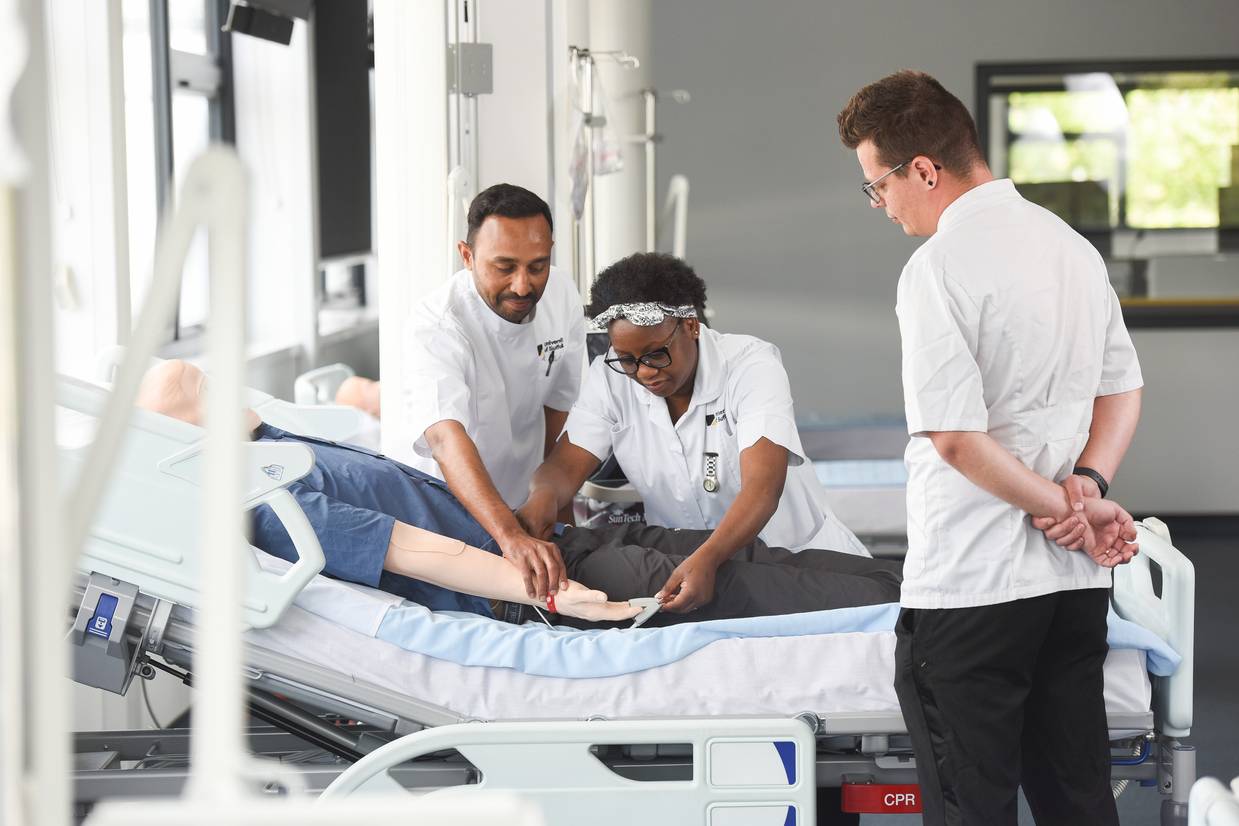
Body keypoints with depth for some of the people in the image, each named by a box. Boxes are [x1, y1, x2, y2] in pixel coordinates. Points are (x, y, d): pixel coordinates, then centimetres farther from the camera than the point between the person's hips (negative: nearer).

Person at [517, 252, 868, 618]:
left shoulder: (751, 365, -18)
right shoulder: (609, 377, -4)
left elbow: (762, 489, -30)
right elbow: (566, 465, -8)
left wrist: (706, 560, -47)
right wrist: (543, 496, -35)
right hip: (681, 560, 4)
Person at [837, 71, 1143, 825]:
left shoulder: (940, 267, -15)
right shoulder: (1072, 245, 10)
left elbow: (954, 434, -19)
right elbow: (1124, 391, 14)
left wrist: (1060, 508, -8)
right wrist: (1086, 487, -1)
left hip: (973, 585, -7)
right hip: (1076, 576, 7)